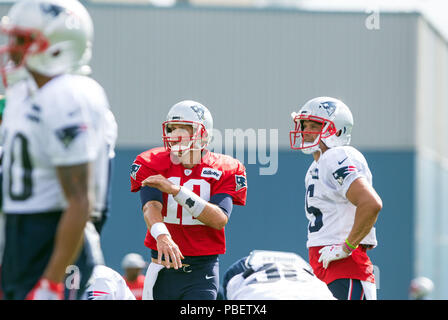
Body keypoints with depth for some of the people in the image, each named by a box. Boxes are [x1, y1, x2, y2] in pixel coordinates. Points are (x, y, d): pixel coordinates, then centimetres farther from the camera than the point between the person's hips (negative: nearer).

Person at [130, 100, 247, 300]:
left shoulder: (223, 170, -1)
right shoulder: (153, 165, 1)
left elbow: (220, 219, -16)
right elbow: (151, 206, -17)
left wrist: (175, 190, -26)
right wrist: (162, 235, -41)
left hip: (202, 270, -2)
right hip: (163, 267, 2)